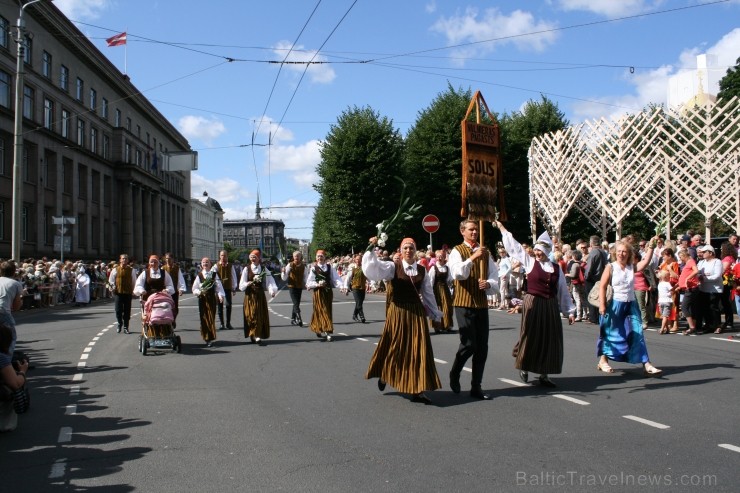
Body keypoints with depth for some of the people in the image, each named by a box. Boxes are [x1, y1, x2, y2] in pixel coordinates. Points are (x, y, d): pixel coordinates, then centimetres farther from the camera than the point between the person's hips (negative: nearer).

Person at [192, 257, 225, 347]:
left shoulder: (214, 275, 4)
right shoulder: (199, 275, 4)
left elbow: (218, 286, -2)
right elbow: (194, 289, 5)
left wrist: (221, 295, -17)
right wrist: (200, 292, -14)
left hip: (212, 298, -1)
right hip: (202, 299, 1)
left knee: (211, 318, -3)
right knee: (204, 319, 2)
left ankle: (210, 339, -2)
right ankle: (206, 338, 13)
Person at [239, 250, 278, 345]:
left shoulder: (264, 269, 2)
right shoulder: (246, 269, -1)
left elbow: (270, 281, -8)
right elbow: (241, 285, -4)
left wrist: (273, 290, -26)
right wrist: (248, 283, -25)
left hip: (260, 295, 2)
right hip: (250, 296, -2)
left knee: (261, 316, 2)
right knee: (251, 316, -3)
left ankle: (258, 336, 10)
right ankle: (253, 336, -1)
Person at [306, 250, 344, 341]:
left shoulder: (330, 267, 5)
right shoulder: (313, 268, -3)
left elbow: (336, 278, -2)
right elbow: (309, 283, -4)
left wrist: (341, 286, -19)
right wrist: (317, 284, -19)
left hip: (328, 292, 4)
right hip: (318, 292, -4)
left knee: (328, 311, 10)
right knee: (322, 311, -7)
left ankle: (318, 329, 25)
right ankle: (328, 332, -9)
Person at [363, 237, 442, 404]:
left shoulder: (422, 270, 6)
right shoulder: (393, 267, -4)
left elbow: (428, 293, 14)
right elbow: (372, 268, -16)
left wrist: (435, 314, 18)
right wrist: (371, 249, -27)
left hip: (417, 312, 3)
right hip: (397, 312, -3)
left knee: (419, 349, 0)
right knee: (394, 347, 8)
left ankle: (418, 390, 6)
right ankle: (384, 374, 37)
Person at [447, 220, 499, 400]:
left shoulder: (485, 253, 11)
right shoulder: (457, 251, -2)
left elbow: (495, 277, 7)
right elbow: (457, 273, -19)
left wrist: (489, 283, -14)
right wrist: (473, 257, -24)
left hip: (481, 303, 5)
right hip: (463, 304, -5)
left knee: (482, 347, 4)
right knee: (468, 344, -10)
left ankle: (476, 387, 14)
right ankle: (454, 374, 18)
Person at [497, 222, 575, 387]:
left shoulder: (556, 268, 6)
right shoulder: (530, 262, 0)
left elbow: (563, 290, 10)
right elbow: (514, 245, 0)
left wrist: (570, 311, 8)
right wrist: (501, 227, 1)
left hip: (551, 307, 3)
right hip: (532, 305, -3)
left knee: (549, 339, 4)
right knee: (530, 337, 2)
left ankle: (544, 374, 13)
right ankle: (524, 368, 22)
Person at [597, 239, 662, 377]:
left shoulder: (632, 267, 5)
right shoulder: (610, 267, -5)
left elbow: (646, 262, -11)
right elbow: (602, 287, -8)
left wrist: (651, 247, -18)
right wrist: (602, 305, -15)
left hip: (631, 304, 3)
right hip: (615, 305, -3)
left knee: (637, 334, -2)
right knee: (610, 333, 7)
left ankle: (646, 365, -4)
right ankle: (603, 361, 23)